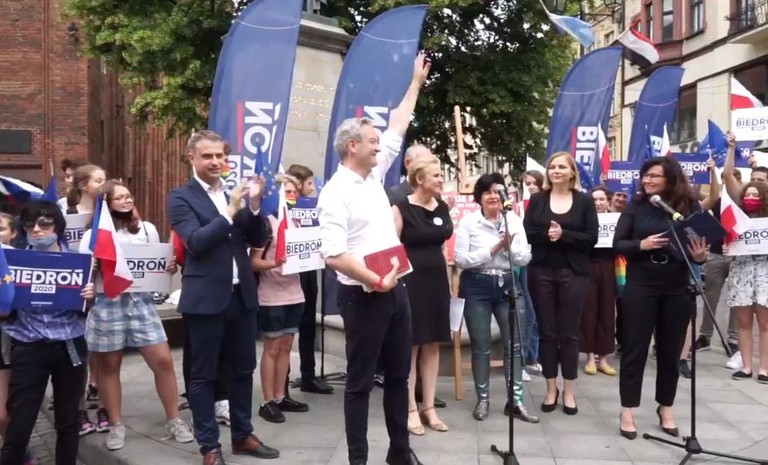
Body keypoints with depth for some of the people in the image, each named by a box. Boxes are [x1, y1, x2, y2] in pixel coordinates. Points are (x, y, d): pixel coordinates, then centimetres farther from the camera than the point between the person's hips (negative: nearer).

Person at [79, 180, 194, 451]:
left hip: (140, 302, 2)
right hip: (106, 305, -1)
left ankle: (174, 420, 13)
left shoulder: (147, 229, 10)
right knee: (108, 366, 8)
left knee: (163, 361, -2)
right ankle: (116, 425, 24)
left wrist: (169, 268, -4)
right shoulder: (93, 235, 2)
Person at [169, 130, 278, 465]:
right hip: (206, 298, -5)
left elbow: (258, 240, 5)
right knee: (203, 375, 6)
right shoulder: (181, 197, -4)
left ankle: (242, 436, 31)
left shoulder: (236, 192, 8)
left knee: (243, 369, 15)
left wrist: (254, 206, -10)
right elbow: (196, 242, -18)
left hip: (242, 294, 5)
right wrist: (230, 211, -25)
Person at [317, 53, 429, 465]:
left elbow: (396, 129, 20)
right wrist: (374, 281, -22)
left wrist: (416, 83, 25)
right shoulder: (336, 193, -14)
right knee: (360, 381, 4)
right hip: (363, 297, -8)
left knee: (398, 375, 16)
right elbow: (333, 255, -22)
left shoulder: (374, 175, 10)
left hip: (396, 291, 8)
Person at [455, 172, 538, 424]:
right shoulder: (468, 221, -5)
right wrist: (493, 249, -17)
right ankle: (483, 399, 22)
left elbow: (525, 259, 1)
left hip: (506, 285, 3)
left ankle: (515, 401, 14)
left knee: (513, 344, 3)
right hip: (477, 287, -2)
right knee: (481, 347, 6)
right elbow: (460, 259, -13)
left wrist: (510, 246, -18)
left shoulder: (514, 220, 3)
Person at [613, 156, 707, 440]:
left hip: (677, 289, 1)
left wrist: (700, 256, -19)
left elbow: (703, 245, 3)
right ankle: (627, 411, 13)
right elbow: (617, 244, -1)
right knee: (635, 348, 4)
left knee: (670, 350, 12)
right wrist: (641, 245, -19)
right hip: (640, 286, -1)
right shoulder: (636, 205, -1)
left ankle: (665, 409, 28)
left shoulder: (690, 206, -1)